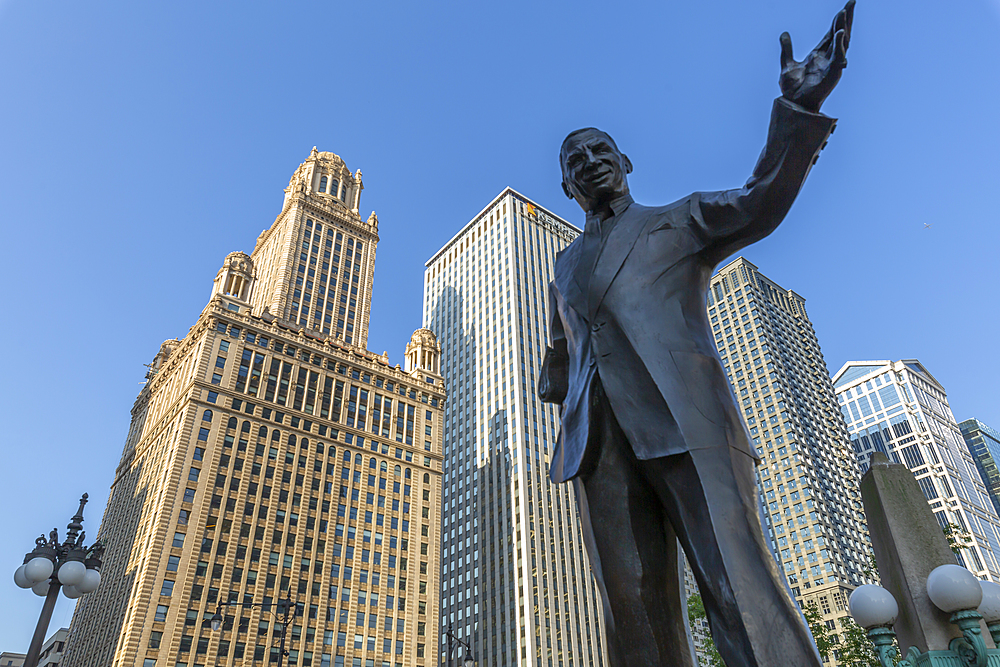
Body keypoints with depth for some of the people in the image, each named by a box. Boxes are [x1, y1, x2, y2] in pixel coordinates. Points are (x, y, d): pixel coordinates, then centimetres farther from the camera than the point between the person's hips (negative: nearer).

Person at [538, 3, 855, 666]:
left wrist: (799, 109, -17)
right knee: (636, 612, -2)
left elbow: (759, 203, -2)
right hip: (600, 438, 4)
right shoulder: (567, 264, 30)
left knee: (744, 592, -12)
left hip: (686, 420, -4)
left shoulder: (680, 221, 17)